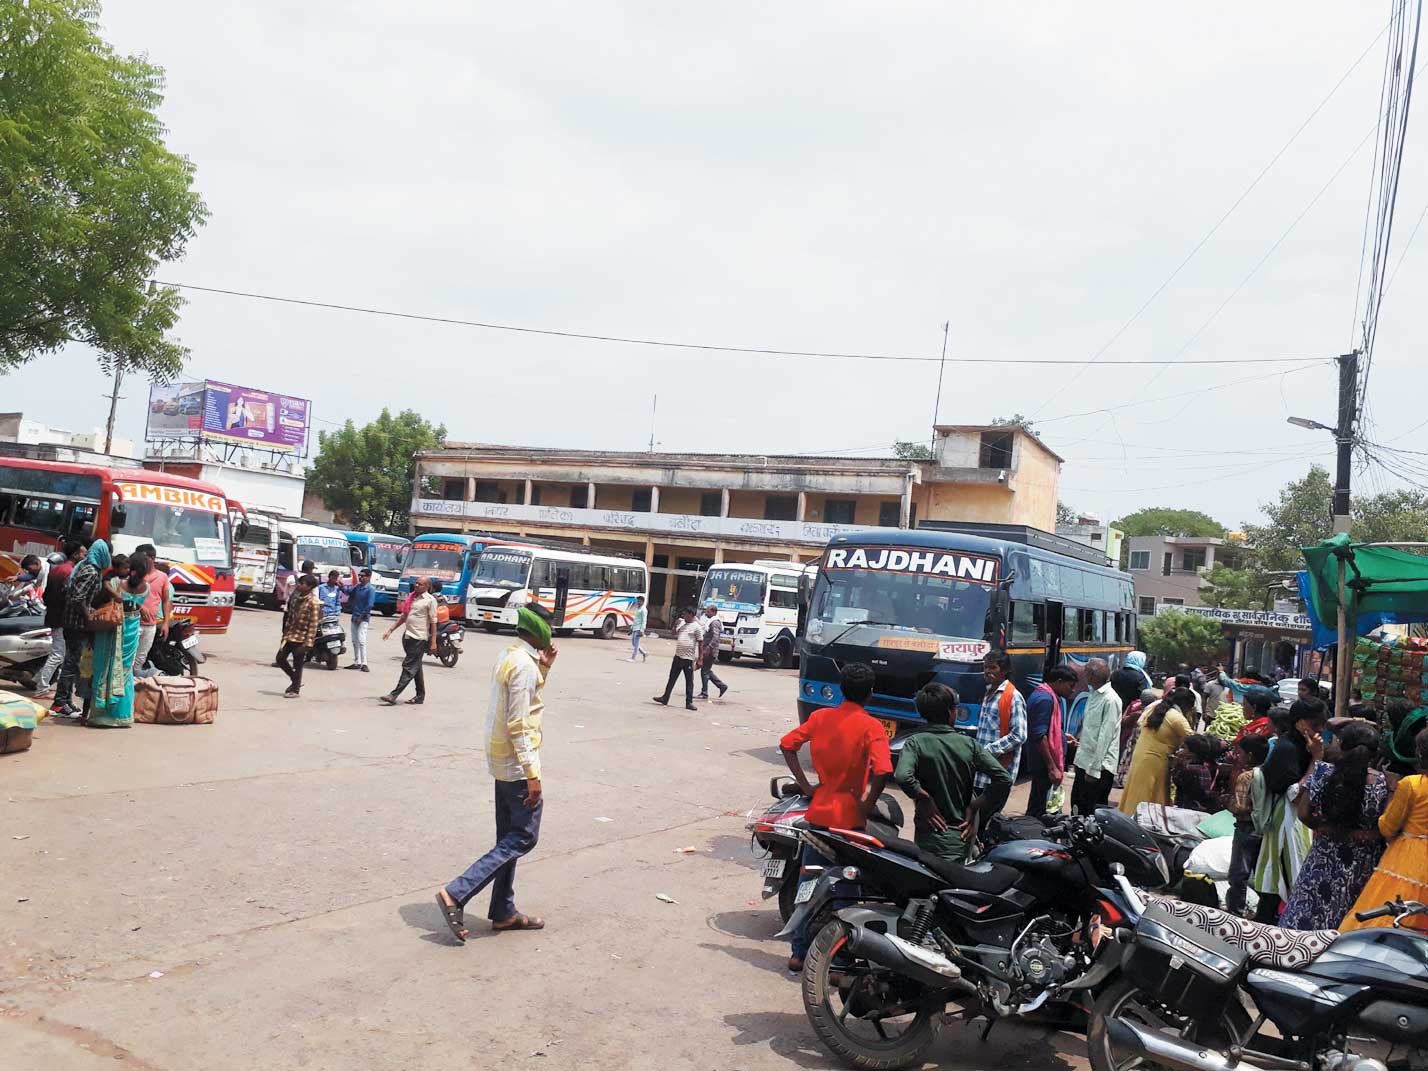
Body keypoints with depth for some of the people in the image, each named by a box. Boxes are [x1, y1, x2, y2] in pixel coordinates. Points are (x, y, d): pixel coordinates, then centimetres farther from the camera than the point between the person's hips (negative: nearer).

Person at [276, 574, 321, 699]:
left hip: (301, 638, -7)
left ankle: (294, 690, 16)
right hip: (290, 635, 8)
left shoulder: (313, 602, -15)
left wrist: (307, 643, -20)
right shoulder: (297, 597, 7)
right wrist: (285, 633, 16)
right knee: (280, 659, 10)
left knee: (297, 665, 2)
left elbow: (313, 624, -17)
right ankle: (295, 681, 27)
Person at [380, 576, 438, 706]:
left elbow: (433, 622, -9)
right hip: (407, 636, 8)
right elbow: (404, 616, 22)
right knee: (416, 668, 13)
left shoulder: (430, 600, -7)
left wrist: (433, 642, -13)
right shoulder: (412, 597, 14)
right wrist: (391, 630, 16)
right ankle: (420, 696, 20)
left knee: (409, 667, -8)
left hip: (419, 639, -8)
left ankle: (394, 695, -11)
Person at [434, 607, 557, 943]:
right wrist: (533, 774, -21)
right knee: (523, 838, -4)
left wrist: (544, 666, 14)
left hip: (500, 762, 10)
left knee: (508, 838, 14)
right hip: (517, 764, -10)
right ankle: (456, 895, -8)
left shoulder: (507, 656, 10)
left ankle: (504, 913, 20)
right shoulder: (524, 665, -19)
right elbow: (518, 725, -22)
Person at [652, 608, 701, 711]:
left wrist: (700, 657, -12)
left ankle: (689, 702, 6)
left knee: (689, 681, 1)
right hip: (678, 656, 7)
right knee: (672, 678, 12)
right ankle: (665, 698, 18)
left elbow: (700, 642, -9)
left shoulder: (696, 626, -9)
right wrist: (675, 625, 2)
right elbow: (674, 634, 22)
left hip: (689, 658, -7)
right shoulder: (682, 623, 10)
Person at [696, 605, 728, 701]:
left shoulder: (715, 623, -14)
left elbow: (715, 637, -24)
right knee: (708, 671, 14)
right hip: (708, 652, 10)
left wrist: (708, 648, -29)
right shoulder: (710, 621, 18)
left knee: (705, 671, -5)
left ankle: (704, 693, 2)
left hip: (710, 652, -10)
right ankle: (722, 686, 20)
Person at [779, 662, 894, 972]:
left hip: (818, 813, 4)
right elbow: (882, 771, -26)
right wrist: (867, 806, -12)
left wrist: (805, 786, 5)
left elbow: (787, 744, 4)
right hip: (849, 819, -4)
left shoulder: (820, 716, 2)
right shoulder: (871, 726, -13)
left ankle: (800, 953, 23)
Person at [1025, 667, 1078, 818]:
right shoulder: (1045, 699, -19)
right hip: (1045, 763, -11)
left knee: (1036, 805, 17)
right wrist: (1052, 767, -23)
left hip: (1042, 762, 11)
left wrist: (1063, 736, 18)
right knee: (1042, 809, -7)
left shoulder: (1047, 695, 14)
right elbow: (1039, 736, -24)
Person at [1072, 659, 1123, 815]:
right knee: (1077, 807, 18)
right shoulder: (1093, 694, 9)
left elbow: (1105, 736, -20)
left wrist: (1094, 769, -20)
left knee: (1093, 813, 1)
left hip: (1099, 766, -9)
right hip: (1084, 761, 9)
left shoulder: (1110, 700, -18)